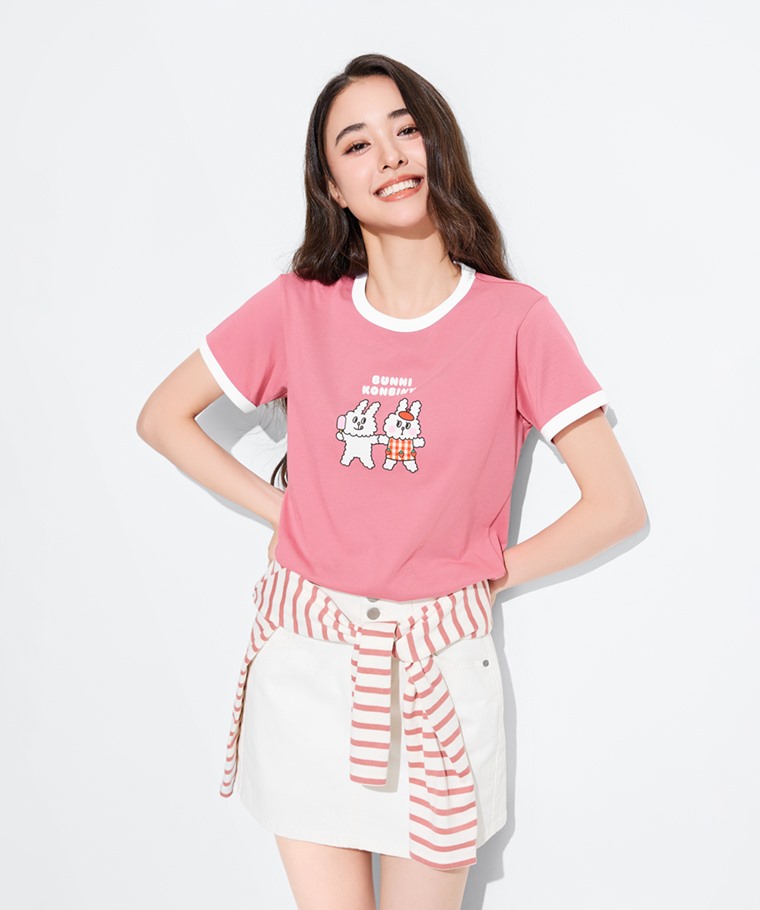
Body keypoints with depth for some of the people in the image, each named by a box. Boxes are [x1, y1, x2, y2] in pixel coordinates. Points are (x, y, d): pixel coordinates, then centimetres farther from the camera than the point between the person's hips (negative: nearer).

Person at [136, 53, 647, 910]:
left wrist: (486, 571, -3)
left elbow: (617, 505, -6)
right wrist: (276, 505, 1)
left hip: (441, 664, -1)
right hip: (307, 660, 1)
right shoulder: (298, 308, -4)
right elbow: (161, 416, 7)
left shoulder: (516, 319, -8)